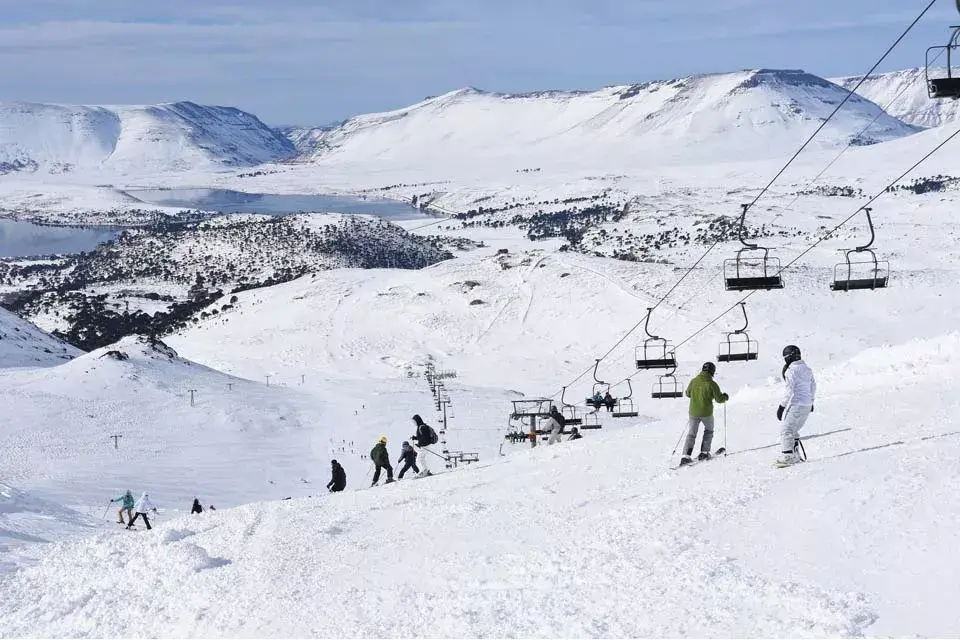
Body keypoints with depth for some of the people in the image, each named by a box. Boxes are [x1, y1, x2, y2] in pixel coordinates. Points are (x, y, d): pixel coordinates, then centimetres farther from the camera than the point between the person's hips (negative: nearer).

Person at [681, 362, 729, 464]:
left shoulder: (693, 381, -2)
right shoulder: (712, 384, -13)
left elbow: (687, 394, 13)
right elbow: (719, 399, -8)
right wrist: (725, 397, 14)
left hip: (693, 413, 3)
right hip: (706, 413, -3)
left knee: (691, 435, 9)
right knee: (709, 431, 23)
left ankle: (686, 456, -5)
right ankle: (704, 453, 16)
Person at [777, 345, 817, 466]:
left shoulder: (791, 371, -14)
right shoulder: (807, 369, 11)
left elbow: (789, 391, -17)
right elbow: (813, 387, 22)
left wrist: (782, 406, -11)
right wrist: (811, 401, 35)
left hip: (795, 404, -8)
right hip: (807, 406, 8)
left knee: (786, 429, -2)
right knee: (794, 429, 19)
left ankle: (787, 455, -10)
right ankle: (794, 454, 17)